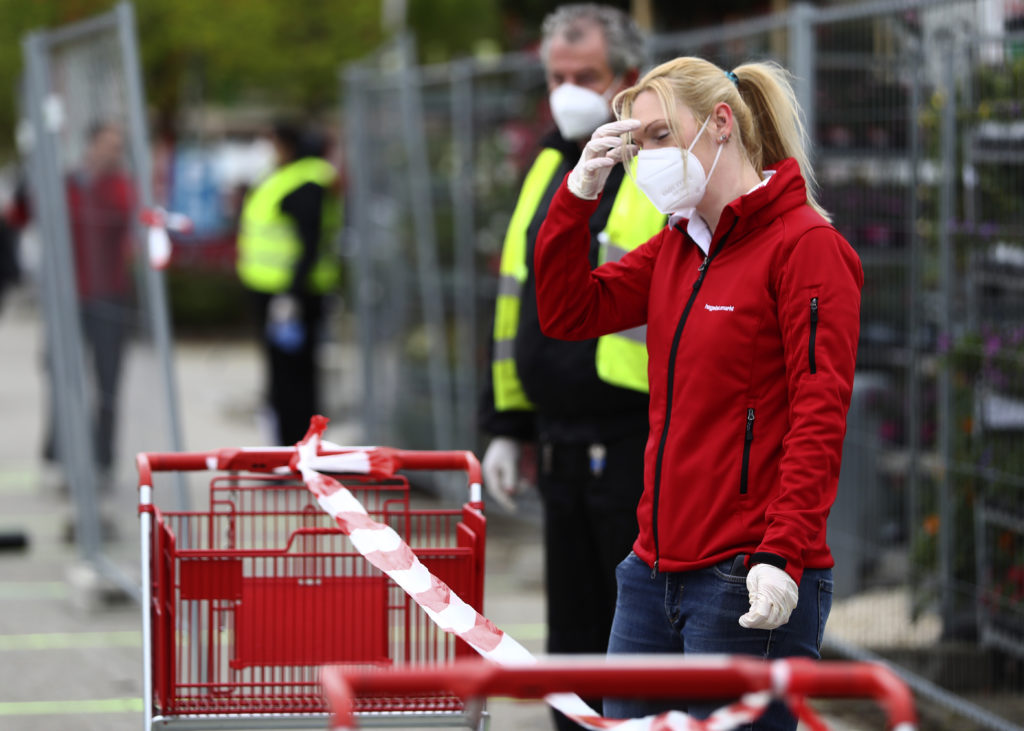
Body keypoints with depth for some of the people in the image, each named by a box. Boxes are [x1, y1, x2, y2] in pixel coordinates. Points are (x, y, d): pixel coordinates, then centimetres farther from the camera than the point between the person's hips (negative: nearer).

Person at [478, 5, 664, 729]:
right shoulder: (549, 170, 16)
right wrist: (510, 425, 18)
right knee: (575, 640, 12)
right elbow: (515, 303, 22)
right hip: (563, 447, 8)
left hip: (646, 451, -8)